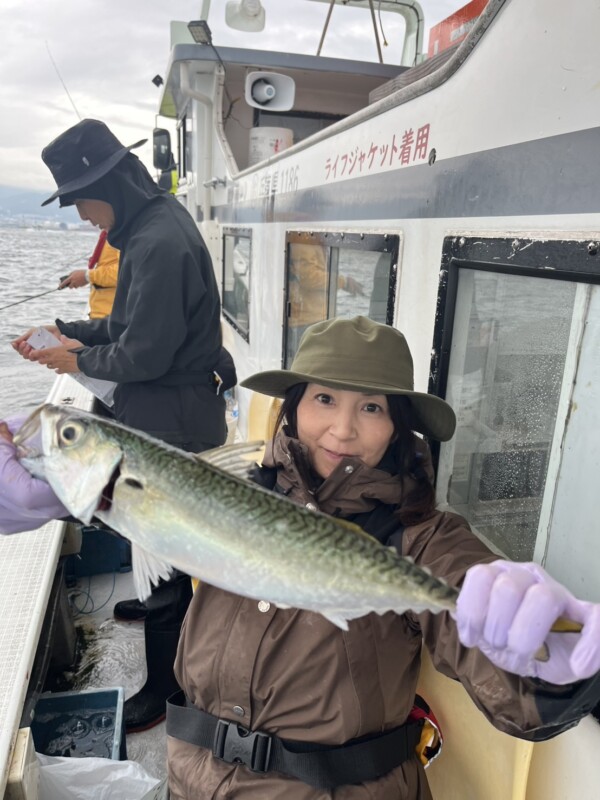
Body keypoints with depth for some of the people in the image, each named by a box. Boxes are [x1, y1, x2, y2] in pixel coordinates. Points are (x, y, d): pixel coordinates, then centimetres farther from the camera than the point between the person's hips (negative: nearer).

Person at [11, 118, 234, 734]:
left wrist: (81, 360, -7)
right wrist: (68, 331, 8)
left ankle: (162, 685, 20)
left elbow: (144, 354, -24)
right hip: (162, 412, 10)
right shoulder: (154, 225, 10)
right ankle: (166, 605, 53)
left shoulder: (158, 242, -23)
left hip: (172, 418, -10)